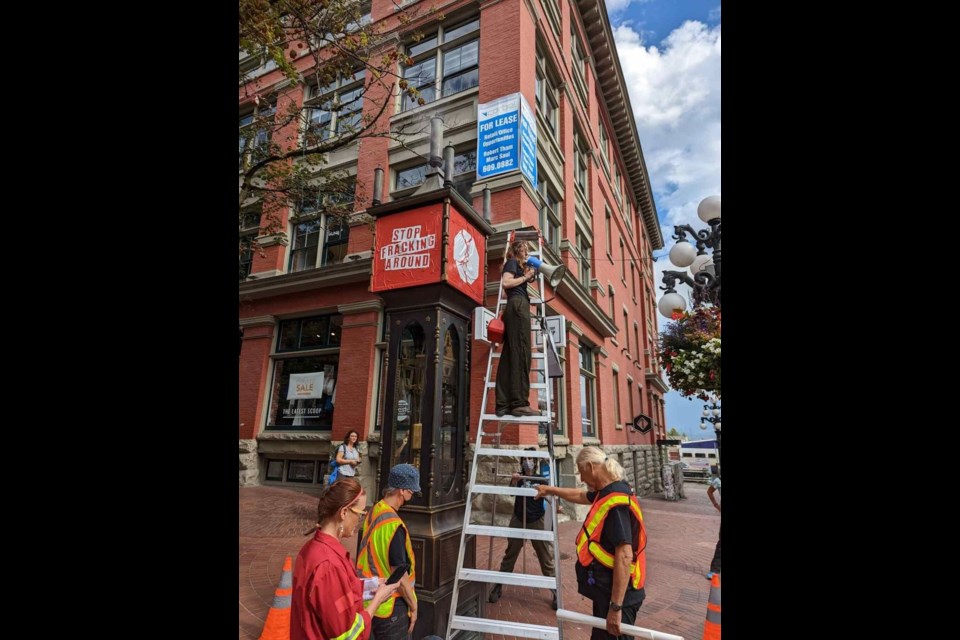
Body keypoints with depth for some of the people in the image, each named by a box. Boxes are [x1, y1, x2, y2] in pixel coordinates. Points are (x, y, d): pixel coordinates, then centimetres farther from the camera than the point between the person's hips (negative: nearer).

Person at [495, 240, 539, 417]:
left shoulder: (516, 265, 31)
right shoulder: (512, 262, 4)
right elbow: (506, 282, -13)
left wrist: (527, 277, 19)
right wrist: (525, 277, -3)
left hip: (514, 307, 9)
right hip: (518, 305, -9)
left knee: (509, 356, 0)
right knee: (520, 354, -14)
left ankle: (504, 404, -3)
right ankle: (520, 403, -17)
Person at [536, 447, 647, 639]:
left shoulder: (616, 502, -26)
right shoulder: (607, 492, 4)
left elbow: (624, 556, -29)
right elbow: (580, 496, 25)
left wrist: (616, 606, -26)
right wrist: (550, 490, 35)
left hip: (616, 594, -9)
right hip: (605, 589, 9)